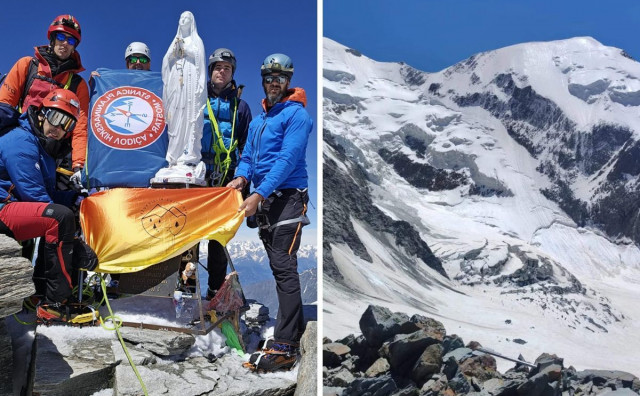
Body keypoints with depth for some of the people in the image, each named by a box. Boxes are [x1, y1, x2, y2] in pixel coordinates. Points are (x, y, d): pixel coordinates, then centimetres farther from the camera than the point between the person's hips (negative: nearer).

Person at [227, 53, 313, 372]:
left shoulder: (296, 114, -6)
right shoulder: (258, 120, 19)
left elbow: (287, 160, -16)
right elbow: (248, 156, 20)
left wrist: (259, 195, -23)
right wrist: (241, 177, -3)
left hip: (287, 198, -8)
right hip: (264, 201, 8)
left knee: (284, 268, -11)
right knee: (280, 268, 11)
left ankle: (284, 348, -9)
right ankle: (296, 331, 22)